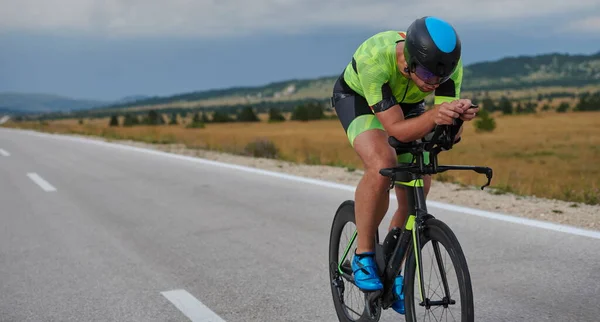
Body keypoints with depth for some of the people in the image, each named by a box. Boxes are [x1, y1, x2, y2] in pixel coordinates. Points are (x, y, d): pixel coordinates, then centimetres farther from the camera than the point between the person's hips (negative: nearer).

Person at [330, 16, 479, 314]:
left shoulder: (448, 63, -30)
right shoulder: (374, 57, -41)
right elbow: (397, 128, -40)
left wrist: (458, 117, -50)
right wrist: (433, 116, -58)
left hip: (408, 104, 4)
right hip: (358, 98, -4)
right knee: (382, 165, -34)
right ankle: (363, 255, -13)